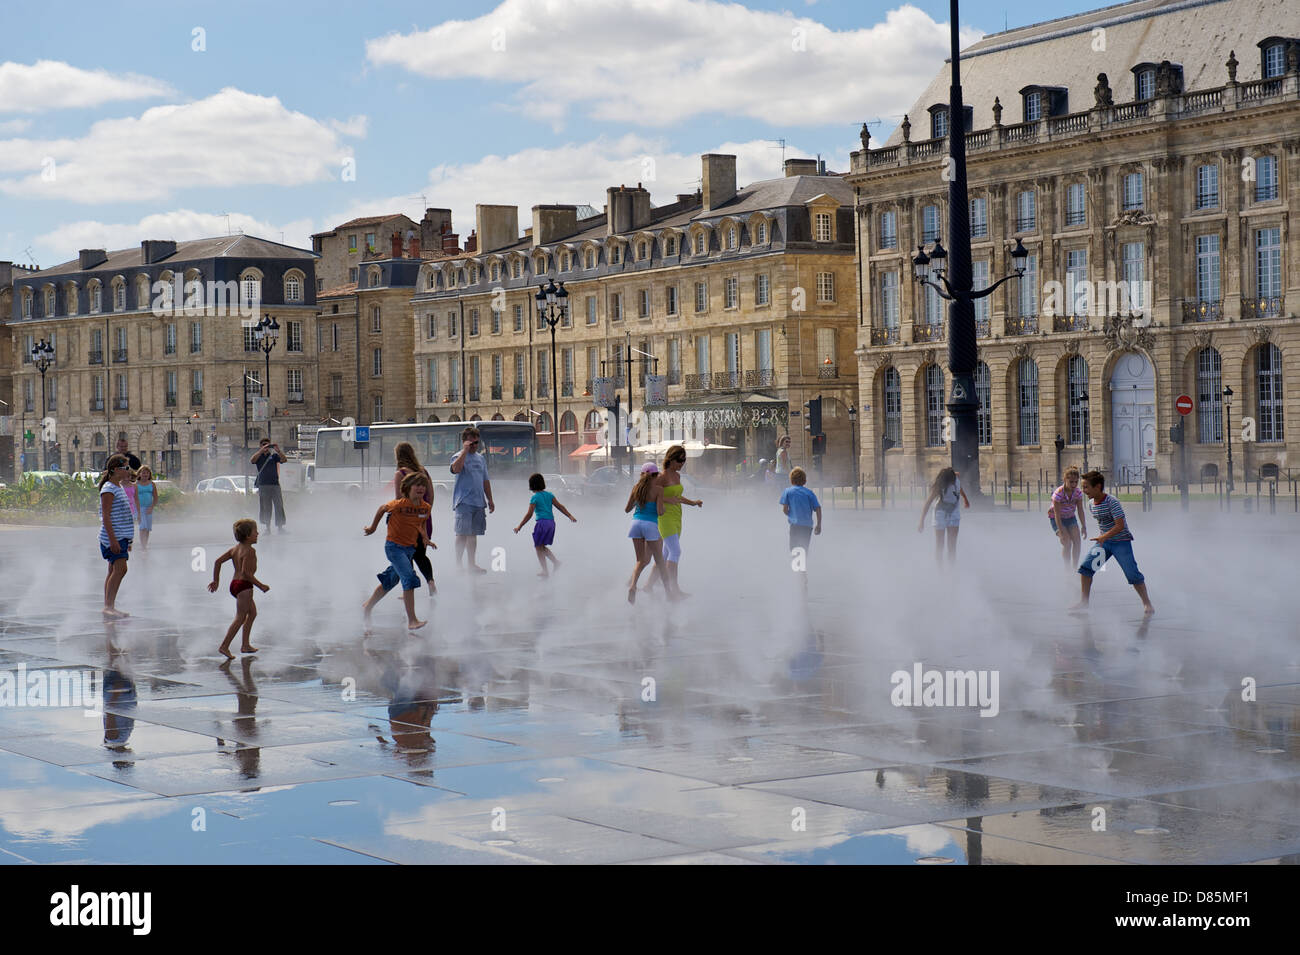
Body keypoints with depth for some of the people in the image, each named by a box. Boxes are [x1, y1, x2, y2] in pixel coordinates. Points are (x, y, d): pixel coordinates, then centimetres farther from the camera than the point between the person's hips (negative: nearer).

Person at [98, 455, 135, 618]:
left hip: (120, 537, 10)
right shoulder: (108, 490, -12)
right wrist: (113, 540, -23)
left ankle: (109, 607, 12)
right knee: (120, 569, -16)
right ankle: (108, 606, -16)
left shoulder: (119, 487, 18)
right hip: (112, 537, -10)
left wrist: (127, 540, 25)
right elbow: (106, 516, -18)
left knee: (114, 571, 9)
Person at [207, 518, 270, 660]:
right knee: (240, 617, -6)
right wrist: (260, 585, -16)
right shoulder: (250, 551, -15)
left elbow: (218, 561, 10)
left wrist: (216, 581, 18)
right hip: (244, 585, -10)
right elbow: (246, 571, -23)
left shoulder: (235, 548, 11)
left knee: (252, 612, 22)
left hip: (234, 584, 10)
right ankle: (225, 646, -9)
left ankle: (246, 645, 23)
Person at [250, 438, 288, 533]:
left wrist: (278, 450, -20)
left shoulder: (274, 455, 9)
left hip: (275, 483, 0)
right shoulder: (258, 456, 8)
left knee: (279, 505, -4)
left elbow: (284, 460, -5)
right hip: (263, 485, 0)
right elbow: (252, 460, -13)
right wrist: (261, 450, -22)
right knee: (266, 507, 2)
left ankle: (280, 527, -2)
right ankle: (267, 528, 7)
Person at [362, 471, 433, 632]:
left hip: (410, 548, 7)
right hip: (394, 546, -7)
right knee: (409, 578, -21)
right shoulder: (399, 504, -19)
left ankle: (368, 607, 42)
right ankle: (412, 621, -21)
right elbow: (382, 509, -1)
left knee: (389, 581, 20)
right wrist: (373, 527, 10)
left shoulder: (426, 507, -3)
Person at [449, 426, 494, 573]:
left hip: (478, 502, 7)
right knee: (462, 534, -9)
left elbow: (485, 481, 23)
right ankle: (458, 564, -5)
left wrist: (490, 500, 20)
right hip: (464, 502, -7)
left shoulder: (481, 458, 18)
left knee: (473, 534, 10)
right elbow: (456, 469, -28)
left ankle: (471, 564, 15)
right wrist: (465, 450, -22)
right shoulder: (459, 456, -4)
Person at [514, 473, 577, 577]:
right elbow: (560, 506, 8)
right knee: (542, 547, 20)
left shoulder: (534, 498, -6)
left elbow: (529, 514, -9)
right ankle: (556, 562, 6)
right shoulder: (549, 495, 12)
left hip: (542, 522, -7)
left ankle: (545, 571, -3)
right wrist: (570, 516, 9)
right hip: (551, 522, 7)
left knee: (539, 547, 3)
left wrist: (519, 526, -4)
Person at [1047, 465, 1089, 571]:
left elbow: (1080, 511, -6)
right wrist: (1061, 532, -28)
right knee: (1067, 542, -17)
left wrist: (1084, 527, -9)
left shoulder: (1078, 493, -14)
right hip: (1057, 519, -5)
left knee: (1077, 541, -6)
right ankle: (1067, 568, -6)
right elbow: (1057, 515, -27)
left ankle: (1075, 567, 7)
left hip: (1070, 517, 5)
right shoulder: (1058, 493, -30)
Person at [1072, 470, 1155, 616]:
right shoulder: (1093, 503, 2)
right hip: (1104, 541, 7)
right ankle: (1084, 602, 3)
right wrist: (1102, 538, 17)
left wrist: (1104, 537, -36)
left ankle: (1147, 604, 7)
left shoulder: (1112, 503, -22)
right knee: (1085, 567, -5)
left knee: (1132, 574, -7)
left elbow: (1120, 525, -27)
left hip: (1121, 542, -7)